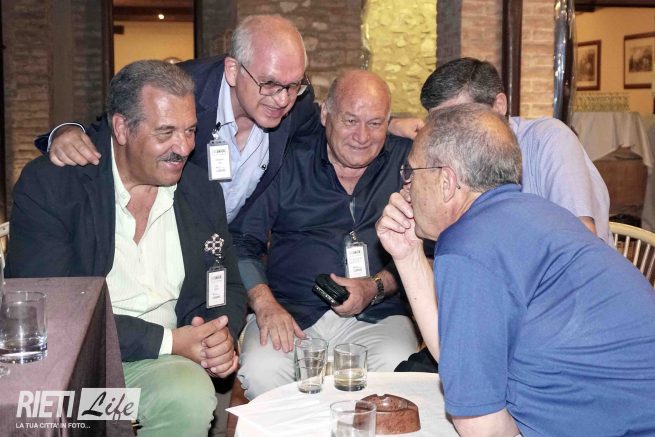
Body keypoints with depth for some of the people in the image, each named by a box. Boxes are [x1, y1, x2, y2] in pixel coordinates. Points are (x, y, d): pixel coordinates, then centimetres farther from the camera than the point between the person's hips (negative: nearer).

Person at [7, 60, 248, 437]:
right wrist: (166, 341, -17)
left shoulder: (202, 192, 7)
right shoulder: (47, 184, -8)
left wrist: (222, 334, -9)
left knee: (192, 399, -30)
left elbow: (229, 287, 16)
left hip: (159, 362, 4)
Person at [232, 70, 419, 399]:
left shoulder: (408, 162, 11)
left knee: (397, 371, -31)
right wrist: (265, 303, -11)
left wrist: (377, 286, -10)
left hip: (376, 316, 1)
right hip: (289, 312, 0)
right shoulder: (291, 164, 9)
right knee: (260, 372, -29)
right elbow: (242, 242, 6)